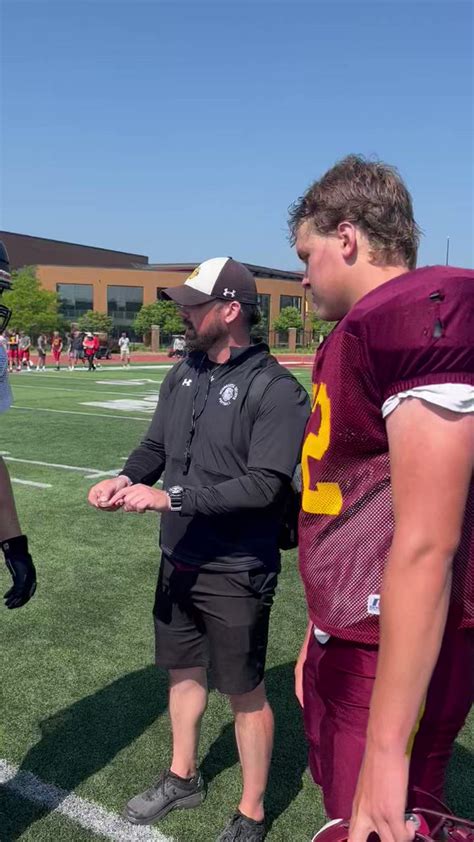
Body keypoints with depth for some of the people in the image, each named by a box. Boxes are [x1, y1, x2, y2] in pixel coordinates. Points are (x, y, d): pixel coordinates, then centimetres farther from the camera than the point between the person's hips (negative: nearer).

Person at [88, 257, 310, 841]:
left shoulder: (275, 390, -19)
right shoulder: (183, 374, 4)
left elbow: (263, 485, -25)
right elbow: (156, 445, 11)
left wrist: (170, 498, -26)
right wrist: (127, 478, -10)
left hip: (236, 573, -7)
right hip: (178, 560, 7)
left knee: (244, 692, 10)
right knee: (182, 670, 23)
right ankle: (183, 778, 48)